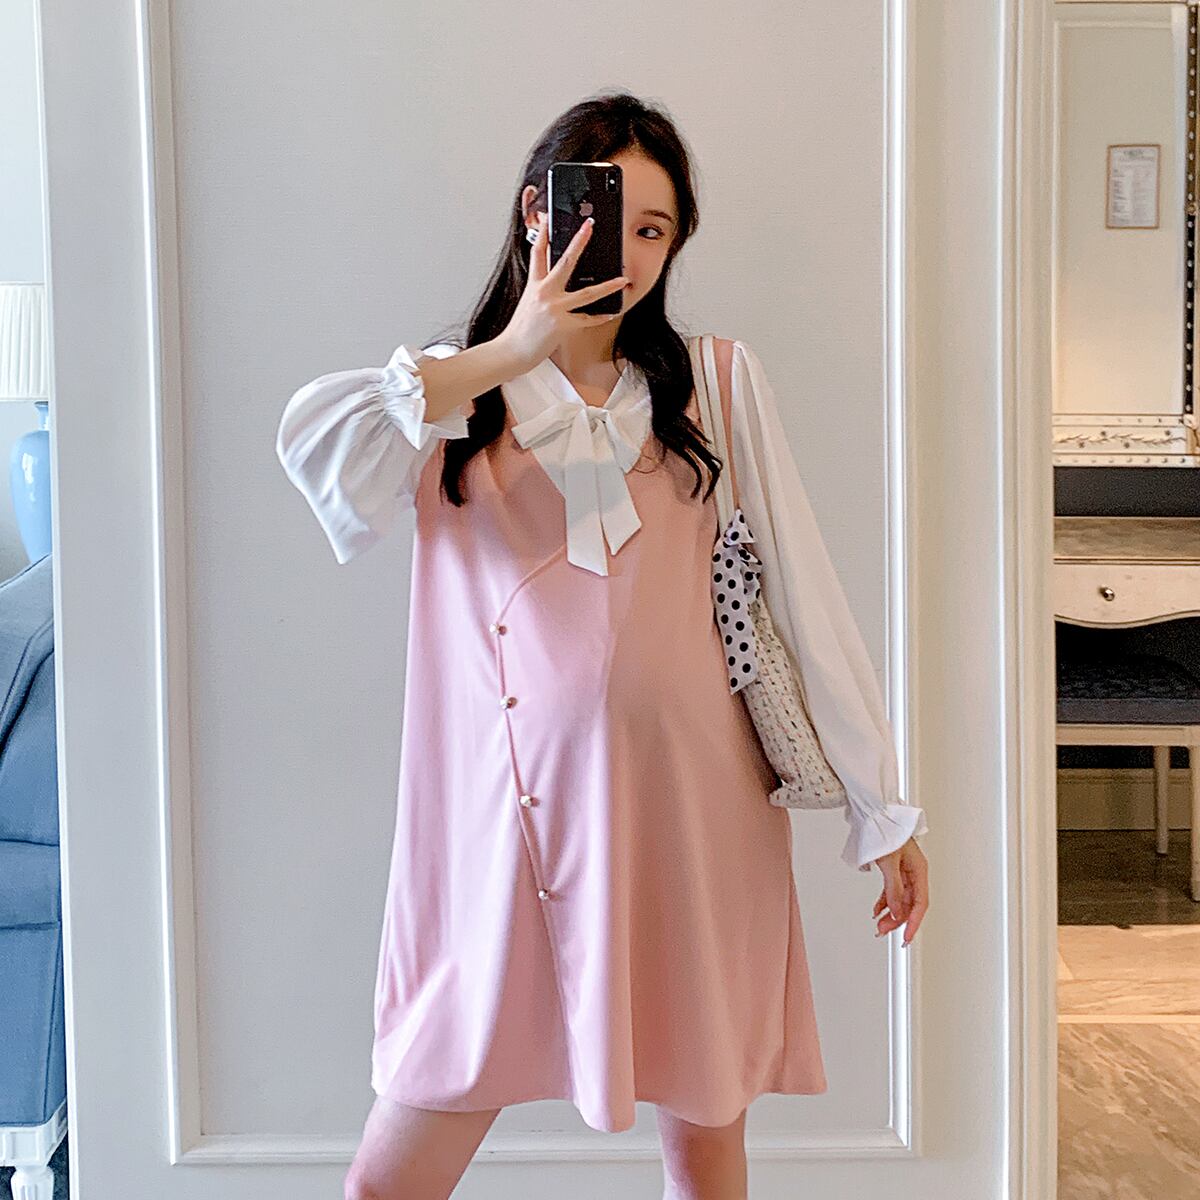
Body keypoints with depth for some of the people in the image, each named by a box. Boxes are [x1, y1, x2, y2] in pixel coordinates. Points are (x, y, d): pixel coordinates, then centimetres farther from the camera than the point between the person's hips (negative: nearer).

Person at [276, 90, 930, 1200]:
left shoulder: (716, 382, 8)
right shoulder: (450, 393, 8)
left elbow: (804, 595, 5)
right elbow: (311, 436, -15)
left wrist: (883, 811, 4)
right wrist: (513, 351, -12)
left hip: (691, 809, 1)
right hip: (509, 817, 0)